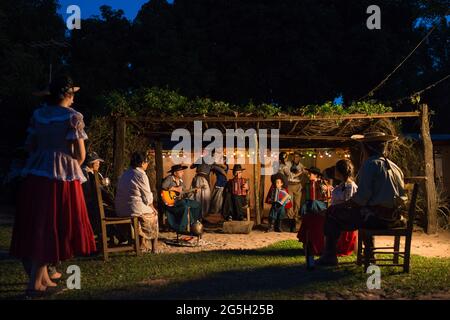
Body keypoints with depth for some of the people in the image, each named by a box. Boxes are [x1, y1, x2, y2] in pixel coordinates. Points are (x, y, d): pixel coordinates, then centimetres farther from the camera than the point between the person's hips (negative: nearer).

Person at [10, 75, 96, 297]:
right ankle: (35, 283, 1)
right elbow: (80, 155, -8)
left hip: (35, 175, 6)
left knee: (38, 227, 13)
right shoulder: (73, 117, -7)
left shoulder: (38, 114, 9)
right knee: (51, 229, 0)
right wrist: (73, 167, 11)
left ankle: (43, 277, 25)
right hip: (63, 177, -6)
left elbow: (30, 145, 14)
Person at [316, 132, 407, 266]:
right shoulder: (395, 167, 14)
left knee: (332, 212, 7)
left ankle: (329, 256, 9)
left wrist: (346, 204, 0)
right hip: (393, 217, 9)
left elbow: (362, 197, -19)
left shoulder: (370, 164, -11)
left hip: (377, 216, -8)